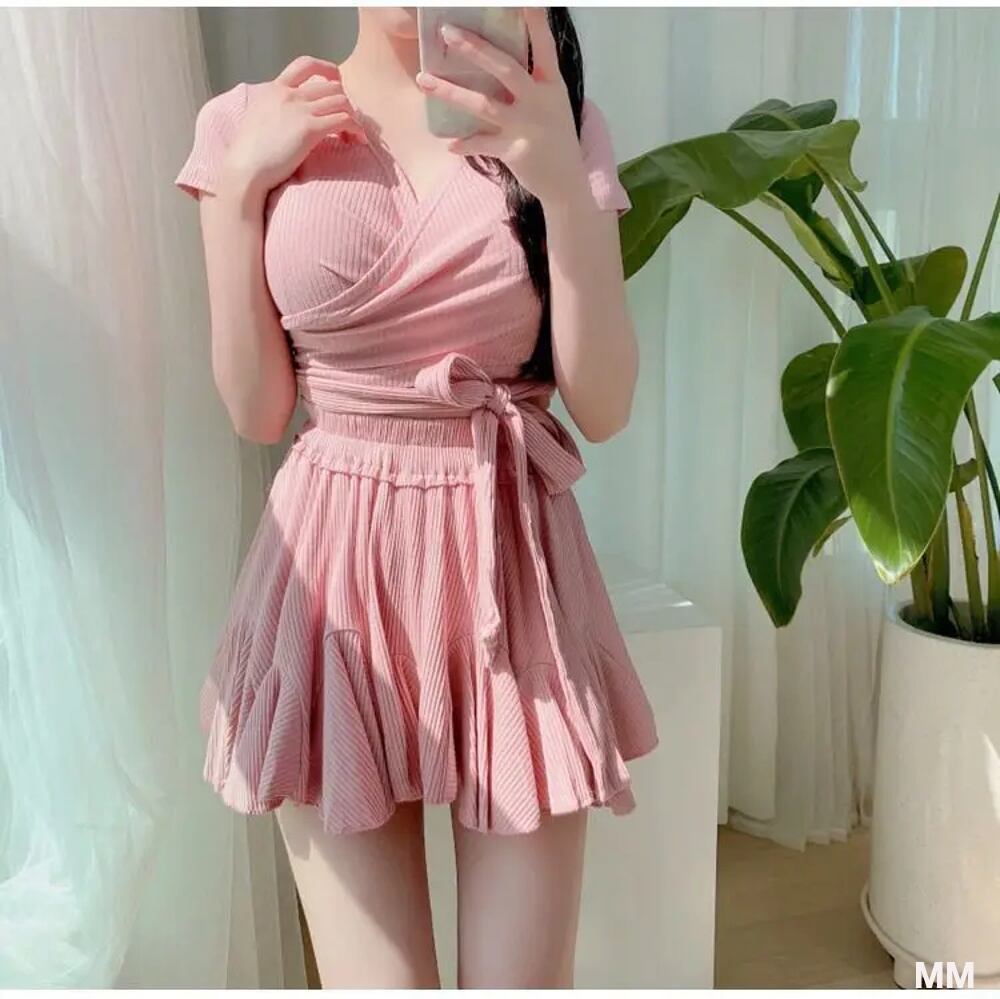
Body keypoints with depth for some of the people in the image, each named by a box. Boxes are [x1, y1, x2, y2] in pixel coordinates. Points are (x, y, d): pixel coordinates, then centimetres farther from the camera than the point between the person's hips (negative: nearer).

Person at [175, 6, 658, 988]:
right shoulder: (249, 123, 4)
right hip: (336, 569, 0)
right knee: (374, 977, 5)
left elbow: (604, 406, -4)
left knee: (523, 975, 7)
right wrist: (243, 184, -6)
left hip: (509, 565, 1)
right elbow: (255, 412, 2)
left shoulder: (555, 121, 5)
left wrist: (560, 179, -16)